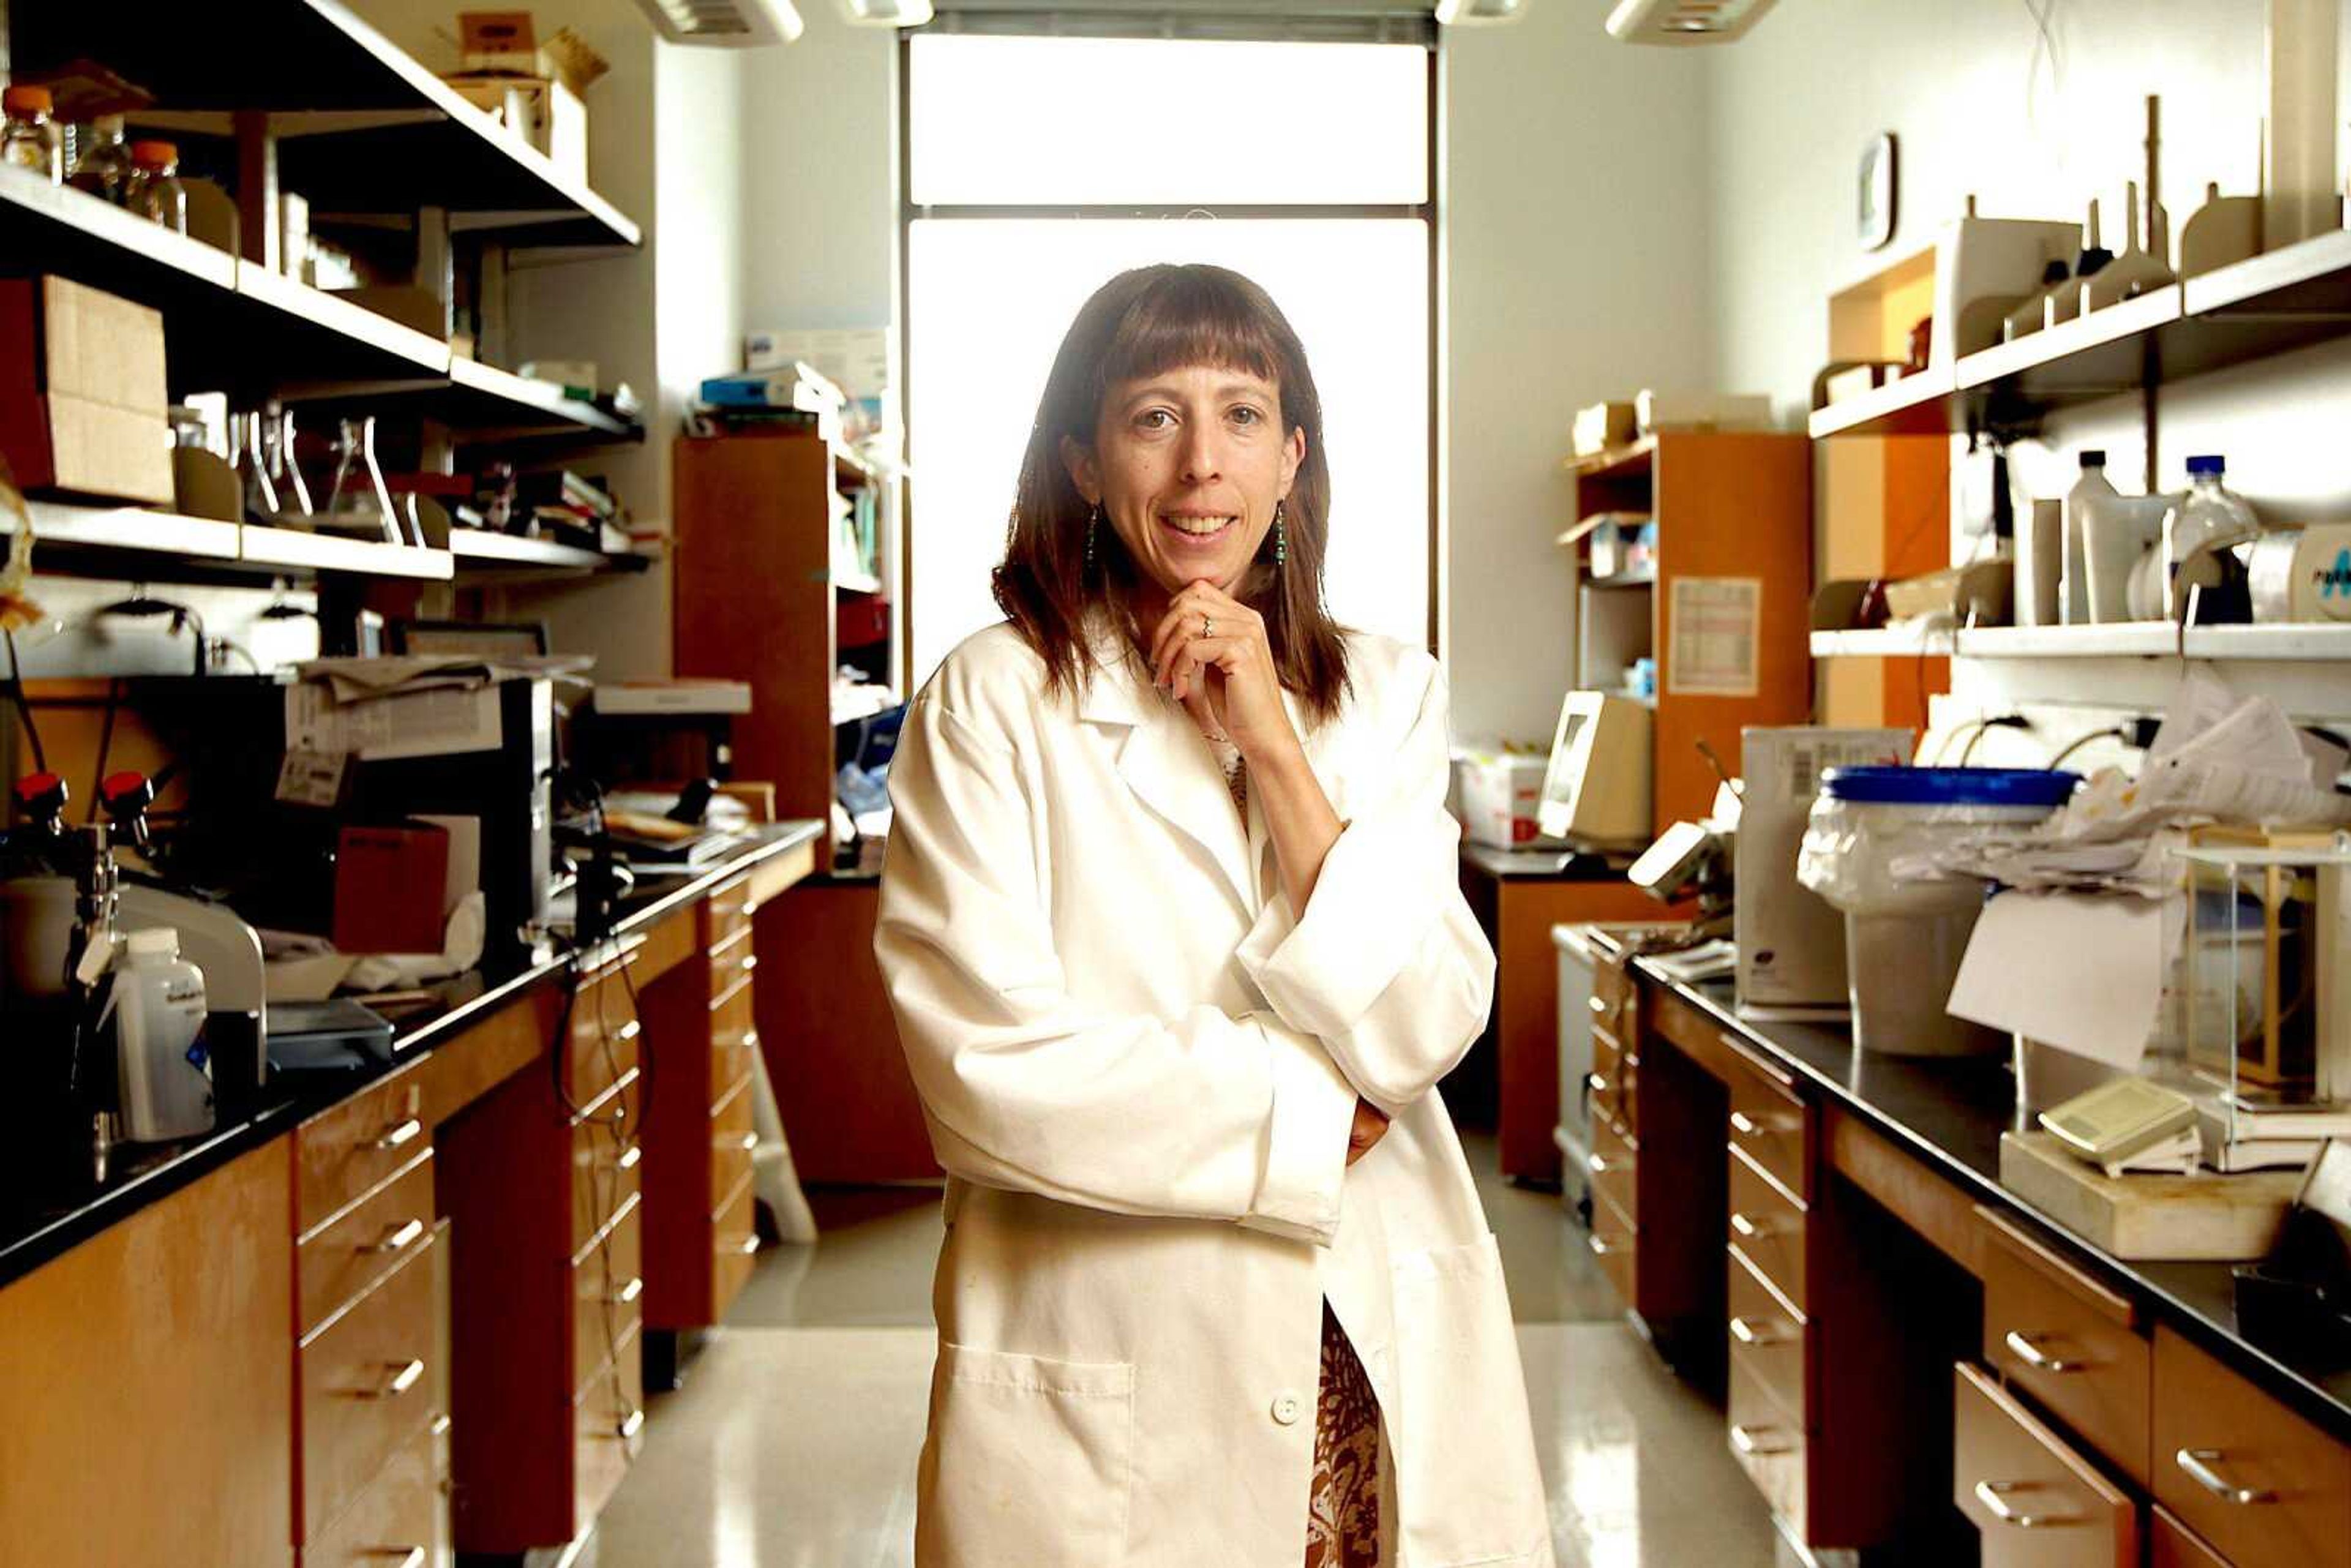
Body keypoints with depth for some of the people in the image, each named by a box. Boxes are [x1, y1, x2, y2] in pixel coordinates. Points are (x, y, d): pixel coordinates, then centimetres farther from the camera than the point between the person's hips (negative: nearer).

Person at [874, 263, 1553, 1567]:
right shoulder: (995, 702, -7)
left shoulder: (1388, 693, 5)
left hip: (1386, 1360, 4)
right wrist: (1314, 1109, -8)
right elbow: (993, 1073, -16)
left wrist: (1272, 745, -12)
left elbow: (1425, 1033, -6)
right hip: (1107, 1386, -3)